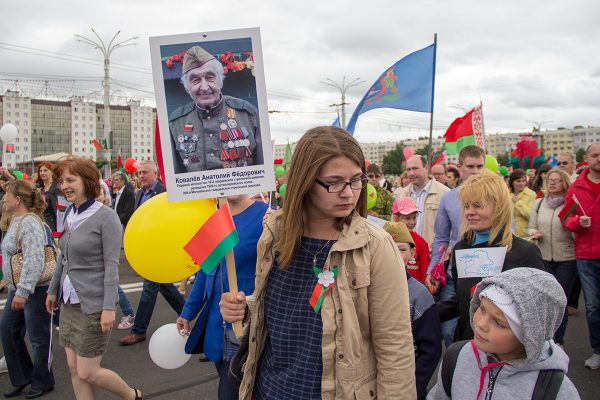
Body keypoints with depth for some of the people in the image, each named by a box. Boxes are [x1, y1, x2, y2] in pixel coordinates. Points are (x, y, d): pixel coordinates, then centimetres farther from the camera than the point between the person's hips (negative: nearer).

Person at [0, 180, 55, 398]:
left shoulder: (30, 223, -21)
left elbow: (34, 261, -27)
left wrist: (23, 292, -28)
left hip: (35, 289, -10)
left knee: (37, 337, 5)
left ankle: (42, 382, 23)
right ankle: (21, 378, 30)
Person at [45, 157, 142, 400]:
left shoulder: (106, 217, -15)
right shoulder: (71, 215, 6)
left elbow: (111, 266, -17)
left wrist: (109, 307, -20)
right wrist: (53, 290, 22)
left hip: (93, 305, -7)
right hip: (69, 302, 7)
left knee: (88, 372, 0)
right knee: (74, 368, 12)